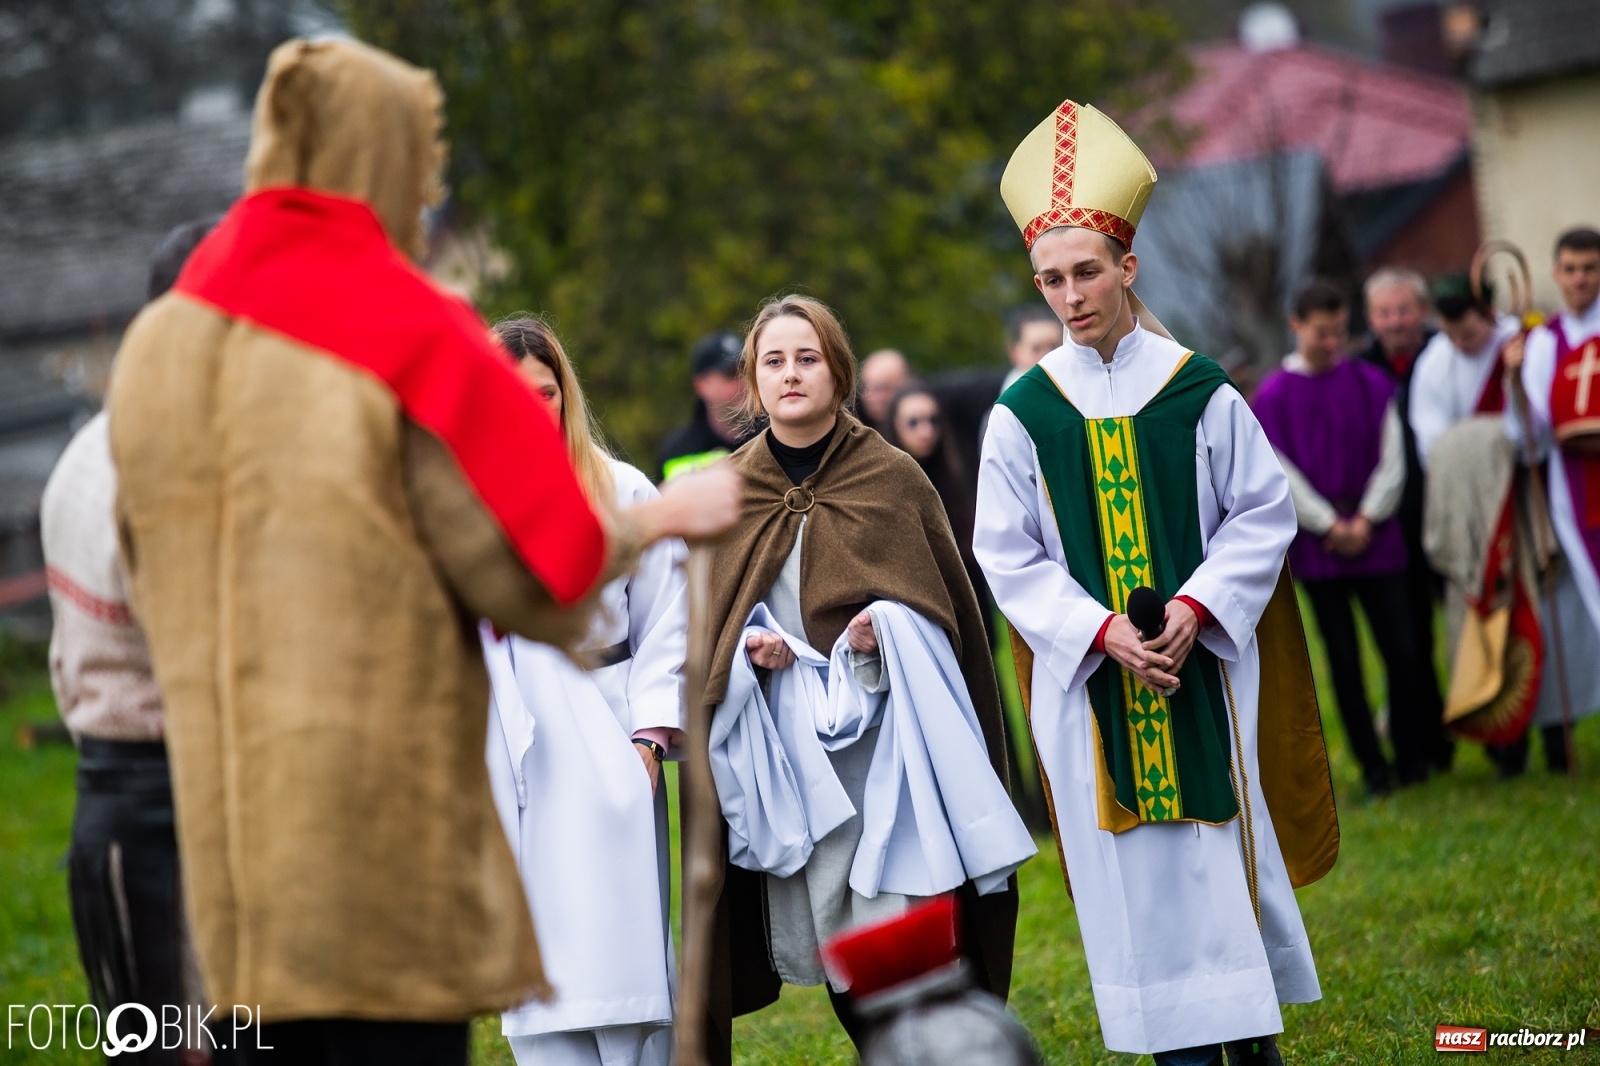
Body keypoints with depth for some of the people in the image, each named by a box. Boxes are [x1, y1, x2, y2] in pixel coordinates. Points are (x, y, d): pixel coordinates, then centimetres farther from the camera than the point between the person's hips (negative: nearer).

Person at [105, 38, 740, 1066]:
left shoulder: (158, 341, 8)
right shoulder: (410, 337, -11)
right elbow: (534, 575, -11)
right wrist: (663, 516, 5)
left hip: (229, 821, 6)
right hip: (383, 810, -6)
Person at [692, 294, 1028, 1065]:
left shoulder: (894, 480, 2)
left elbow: (950, 604, 6)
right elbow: (694, 619, 13)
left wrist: (889, 630, -13)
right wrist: (746, 646, -7)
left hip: (884, 735, -2)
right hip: (779, 748, 2)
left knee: (897, 939, -9)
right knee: (820, 930, 3)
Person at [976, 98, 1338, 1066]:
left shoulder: (1200, 390, -2)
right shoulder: (1024, 413, -1)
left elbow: (1264, 513, 1)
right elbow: (1007, 555, 1)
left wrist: (1197, 603, -13)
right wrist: (1102, 631, -12)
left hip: (1205, 666, 0)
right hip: (1089, 675, 0)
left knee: (1229, 846, 4)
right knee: (1133, 872, 1)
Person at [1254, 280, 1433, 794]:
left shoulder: (1373, 385, 5)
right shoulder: (1273, 397, -1)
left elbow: (1391, 461, 4)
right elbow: (1282, 475, -3)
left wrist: (1366, 520, -8)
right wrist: (1331, 527, -8)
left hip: (1374, 537, 1)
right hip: (1317, 544, -1)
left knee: (1401, 650, -2)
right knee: (1344, 662, 0)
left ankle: (1412, 757, 12)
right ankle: (1373, 768, 8)